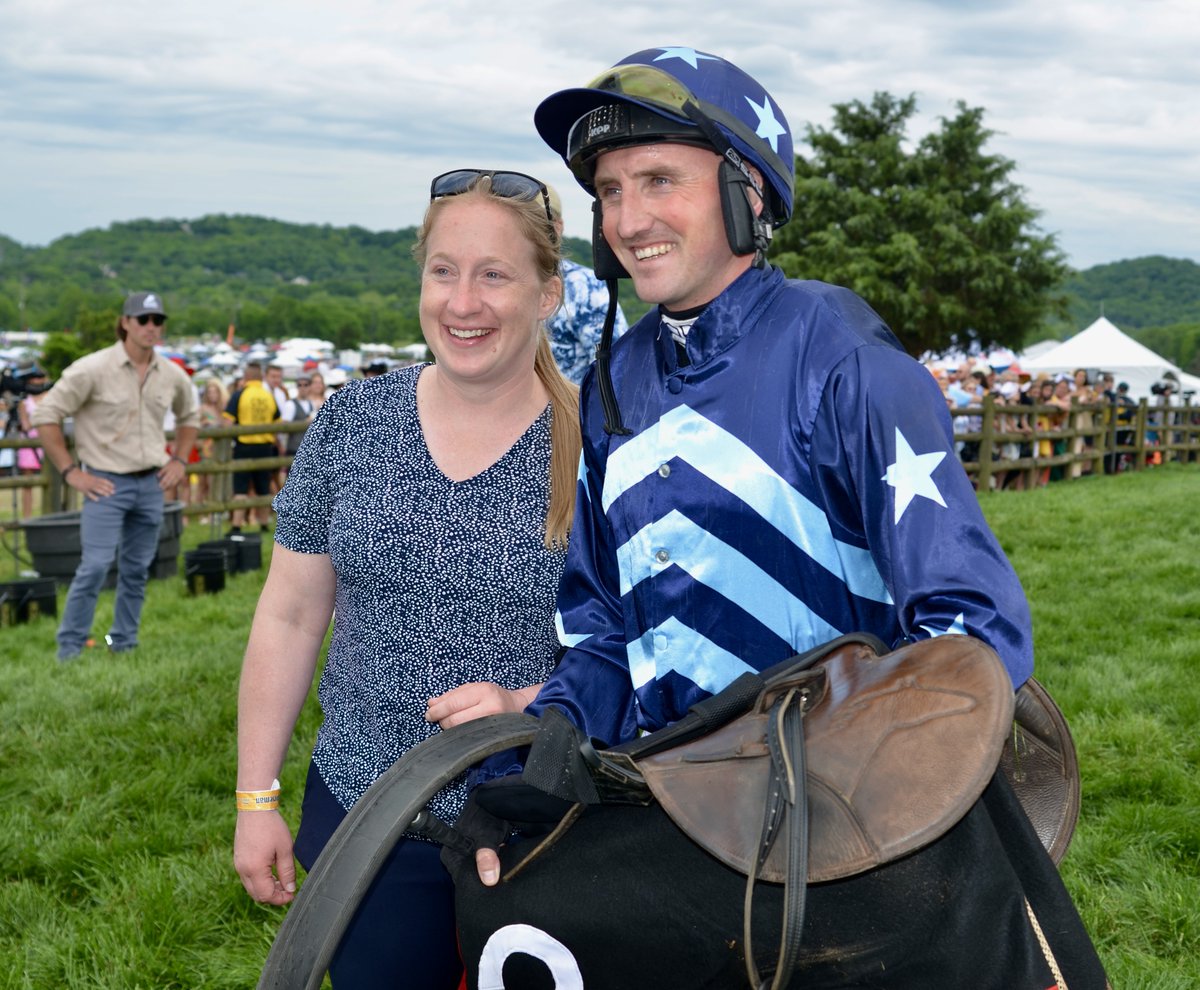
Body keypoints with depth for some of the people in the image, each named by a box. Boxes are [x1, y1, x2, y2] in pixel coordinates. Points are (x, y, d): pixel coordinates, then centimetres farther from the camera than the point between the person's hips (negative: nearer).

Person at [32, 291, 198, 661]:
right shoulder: (93, 369, -11)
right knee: (94, 567, -10)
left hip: (152, 484, 5)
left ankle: (124, 645, 22)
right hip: (106, 483, -5)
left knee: (136, 570, 10)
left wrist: (179, 460, 13)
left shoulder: (172, 376, 5)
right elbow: (45, 415, -8)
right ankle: (69, 651, 0)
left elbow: (189, 416, 25)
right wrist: (70, 471, -10)